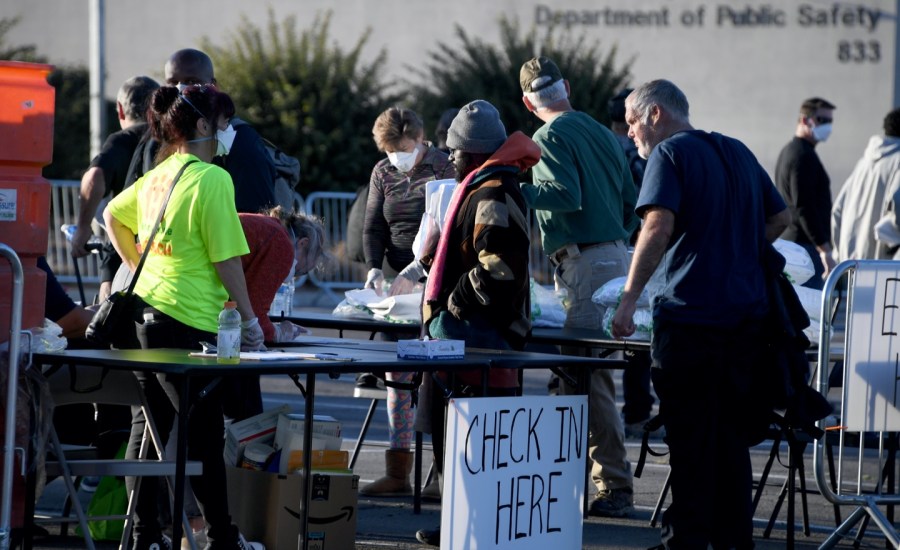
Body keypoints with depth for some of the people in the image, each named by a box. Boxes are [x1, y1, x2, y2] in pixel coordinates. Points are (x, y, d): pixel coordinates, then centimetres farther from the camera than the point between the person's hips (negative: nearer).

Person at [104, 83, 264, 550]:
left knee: (150, 422, 12)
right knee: (204, 432, 0)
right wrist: (249, 320, -7)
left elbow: (112, 215, 25)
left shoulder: (157, 176, 11)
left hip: (143, 308, 8)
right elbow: (226, 259, -14)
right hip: (187, 319, -8)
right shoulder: (212, 179, -13)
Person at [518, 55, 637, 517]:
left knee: (587, 378, -8)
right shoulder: (601, 133, 18)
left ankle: (615, 487, -11)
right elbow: (631, 201, 19)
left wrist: (517, 189, -12)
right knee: (584, 373, 14)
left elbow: (568, 196, -19)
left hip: (584, 264, -9)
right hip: (615, 256, 9)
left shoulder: (550, 138, -7)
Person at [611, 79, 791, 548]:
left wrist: (629, 298, -20)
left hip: (690, 312, -7)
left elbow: (658, 227, -20)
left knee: (690, 437, -2)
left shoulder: (669, 154, -7)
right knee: (730, 432, 14)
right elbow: (779, 217, 22)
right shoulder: (737, 152, 16)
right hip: (745, 312, 7)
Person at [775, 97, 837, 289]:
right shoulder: (803, 156, -14)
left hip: (788, 243, 11)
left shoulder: (788, 151, 18)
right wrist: (825, 250, -24)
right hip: (806, 246, -11)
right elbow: (804, 208, -22)